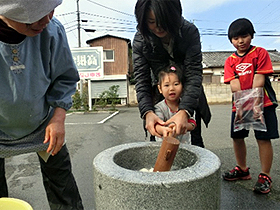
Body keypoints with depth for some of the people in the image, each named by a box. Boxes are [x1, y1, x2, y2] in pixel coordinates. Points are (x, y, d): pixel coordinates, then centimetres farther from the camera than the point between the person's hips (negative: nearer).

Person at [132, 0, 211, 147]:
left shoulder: (190, 32, -23)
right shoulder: (140, 40, -18)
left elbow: (194, 74, -28)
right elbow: (141, 80, -20)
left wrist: (184, 111, -43)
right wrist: (147, 112, -37)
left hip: (189, 97, 0)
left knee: (194, 141, 6)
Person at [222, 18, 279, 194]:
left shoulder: (260, 53, -1)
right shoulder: (230, 61, 8)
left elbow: (259, 81, -11)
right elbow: (234, 85, -3)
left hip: (262, 103, -4)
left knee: (264, 138, -3)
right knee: (237, 137, 10)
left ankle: (265, 176, 11)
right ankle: (242, 170, 29)